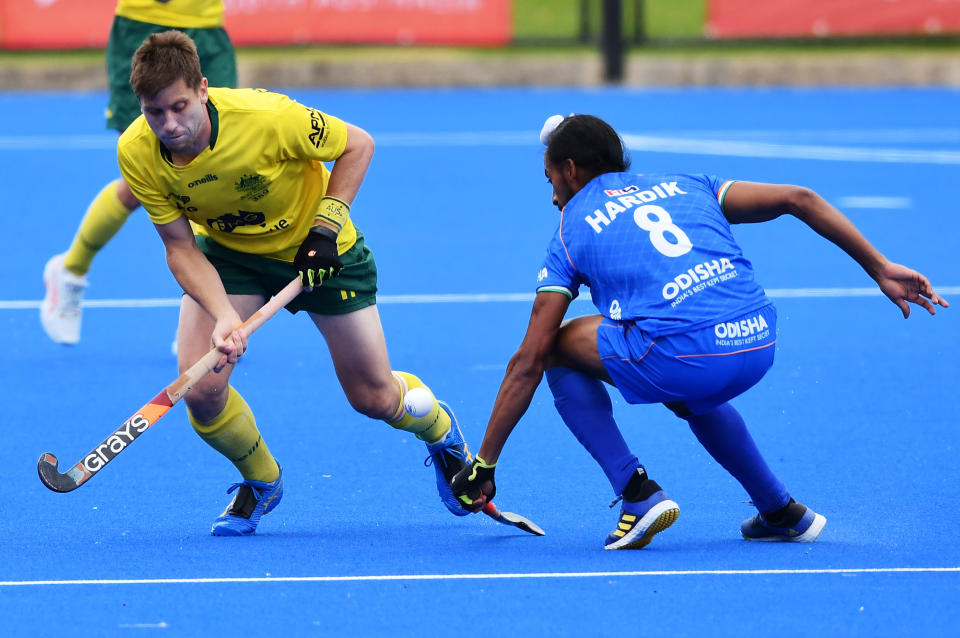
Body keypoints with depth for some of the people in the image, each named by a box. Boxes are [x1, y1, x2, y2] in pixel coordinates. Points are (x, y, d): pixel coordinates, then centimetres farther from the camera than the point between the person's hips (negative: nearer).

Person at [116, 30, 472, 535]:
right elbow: (181, 249, -19)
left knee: (373, 398, 5)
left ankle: (442, 432, 42)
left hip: (316, 247, -2)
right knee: (200, 387, -17)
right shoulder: (137, 154, -27)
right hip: (227, 252, 2)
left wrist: (329, 222, -26)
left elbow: (358, 144, -18)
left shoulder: (264, 118, -36)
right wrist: (223, 317, -34)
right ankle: (260, 480, 14)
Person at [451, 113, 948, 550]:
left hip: (680, 355, -6)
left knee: (561, 350, 20)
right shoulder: (685, 186, 27)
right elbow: (798, 199, 17)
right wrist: (880, 268, 18)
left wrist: (484, 464, 20)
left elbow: (529, 362, 14)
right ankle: (781, 512, 38)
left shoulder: (572, 231, 17)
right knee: (688, 397, 39)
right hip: (759, 344, 6)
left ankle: (638, 495, 10)